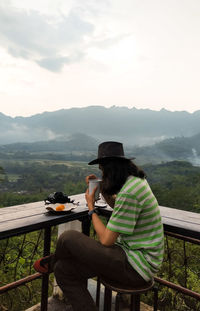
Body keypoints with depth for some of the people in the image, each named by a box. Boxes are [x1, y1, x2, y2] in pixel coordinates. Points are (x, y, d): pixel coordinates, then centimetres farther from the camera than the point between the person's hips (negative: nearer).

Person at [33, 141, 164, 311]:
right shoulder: (134, 181, 6)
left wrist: (91, 208, -8)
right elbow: (117, 206, 26)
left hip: (137, 267, -9)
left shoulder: (129, 192, -26)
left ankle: (51, 263, 21)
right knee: (64, 270, 2)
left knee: (68, 238, -11)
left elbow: (106, 240, -21)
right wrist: (102, 189, 9)